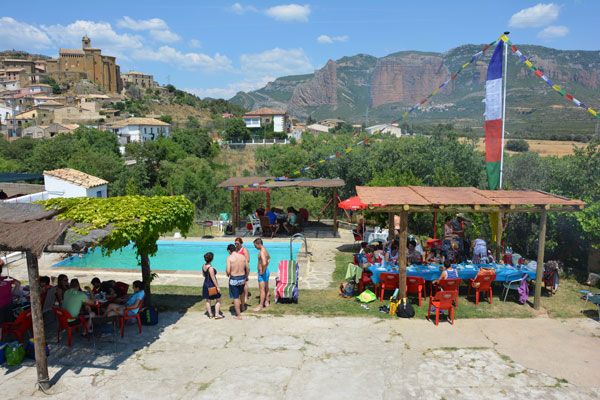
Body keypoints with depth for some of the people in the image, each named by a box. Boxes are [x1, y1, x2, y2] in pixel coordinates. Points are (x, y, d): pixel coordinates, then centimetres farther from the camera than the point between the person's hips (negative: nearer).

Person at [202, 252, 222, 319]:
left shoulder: (203, 266, -2)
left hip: (206, 285, 8)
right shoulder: (211, 268, -26)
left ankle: (210, 314, 26)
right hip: (212, 285, -8)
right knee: (218, 300, 9)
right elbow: (213, 278, -23)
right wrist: (217, 287, -17)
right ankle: (217, 314, 12)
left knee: (208, 300, 16)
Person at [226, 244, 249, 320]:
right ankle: (243, 306, 53)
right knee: (241, 292, 32)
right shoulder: (243, 256, 0)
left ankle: (239, 315, 13)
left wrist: (227, 274, 5)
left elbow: (228, 271, -19)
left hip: (234, 279, -5)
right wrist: (247, 277, 21)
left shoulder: (229, 258, -14)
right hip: (242, 278, 5)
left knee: (235, 297, 6)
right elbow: (248, 268, 5)